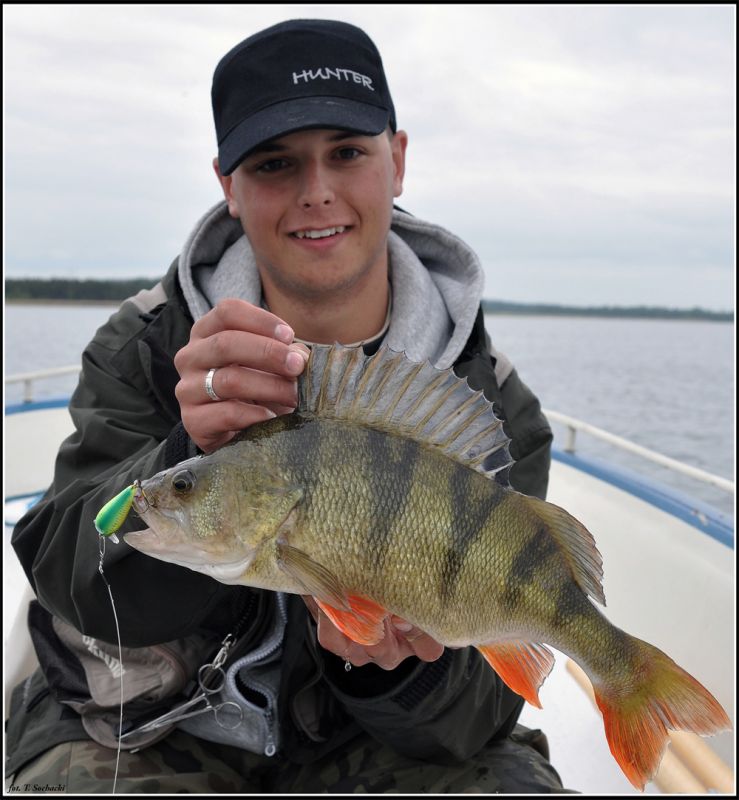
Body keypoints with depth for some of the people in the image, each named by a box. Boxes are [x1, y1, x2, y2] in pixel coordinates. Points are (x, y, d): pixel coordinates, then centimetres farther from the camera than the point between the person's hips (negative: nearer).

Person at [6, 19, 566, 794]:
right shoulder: (144, 346, -7)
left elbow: (489, 690, -10)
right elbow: (69, 581, -16)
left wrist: (395, 665, -33)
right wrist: (196, 460, -35)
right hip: (144, 729, 1)